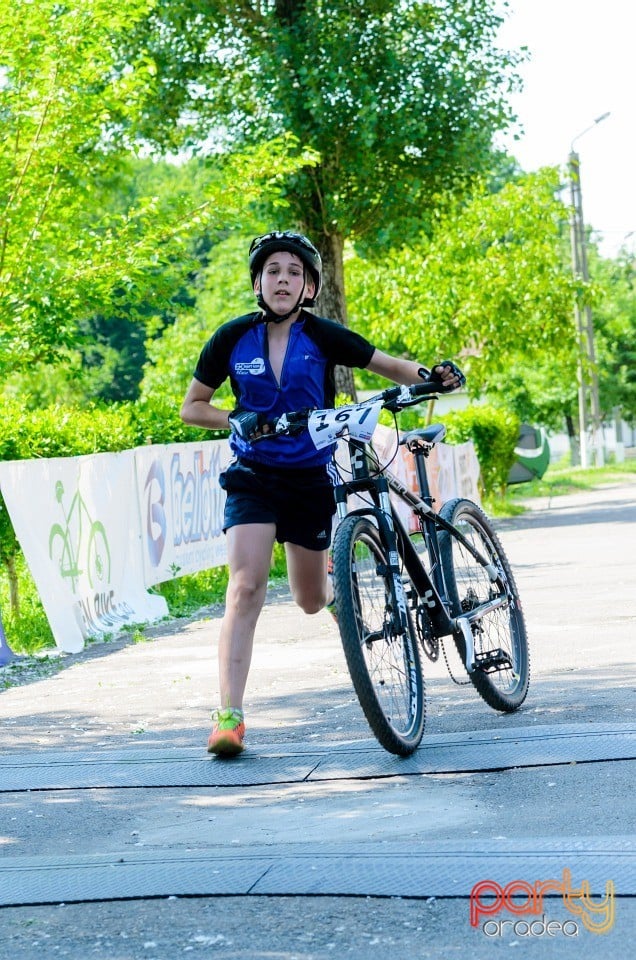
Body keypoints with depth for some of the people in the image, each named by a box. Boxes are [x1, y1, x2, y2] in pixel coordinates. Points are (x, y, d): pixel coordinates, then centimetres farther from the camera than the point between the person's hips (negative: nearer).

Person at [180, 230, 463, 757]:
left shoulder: (322, 336, -7)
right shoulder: (233, 338, -6)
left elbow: (391, 366, -2)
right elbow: (191, 407, 3)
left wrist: (434, 375, -23)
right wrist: (237, 420, -16)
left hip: (311, 477, 1)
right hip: (254, 476, -1)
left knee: (310, 601, 12)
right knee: (246, 587, -19)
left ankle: (333, 583, 52)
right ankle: (229, 715, -20)